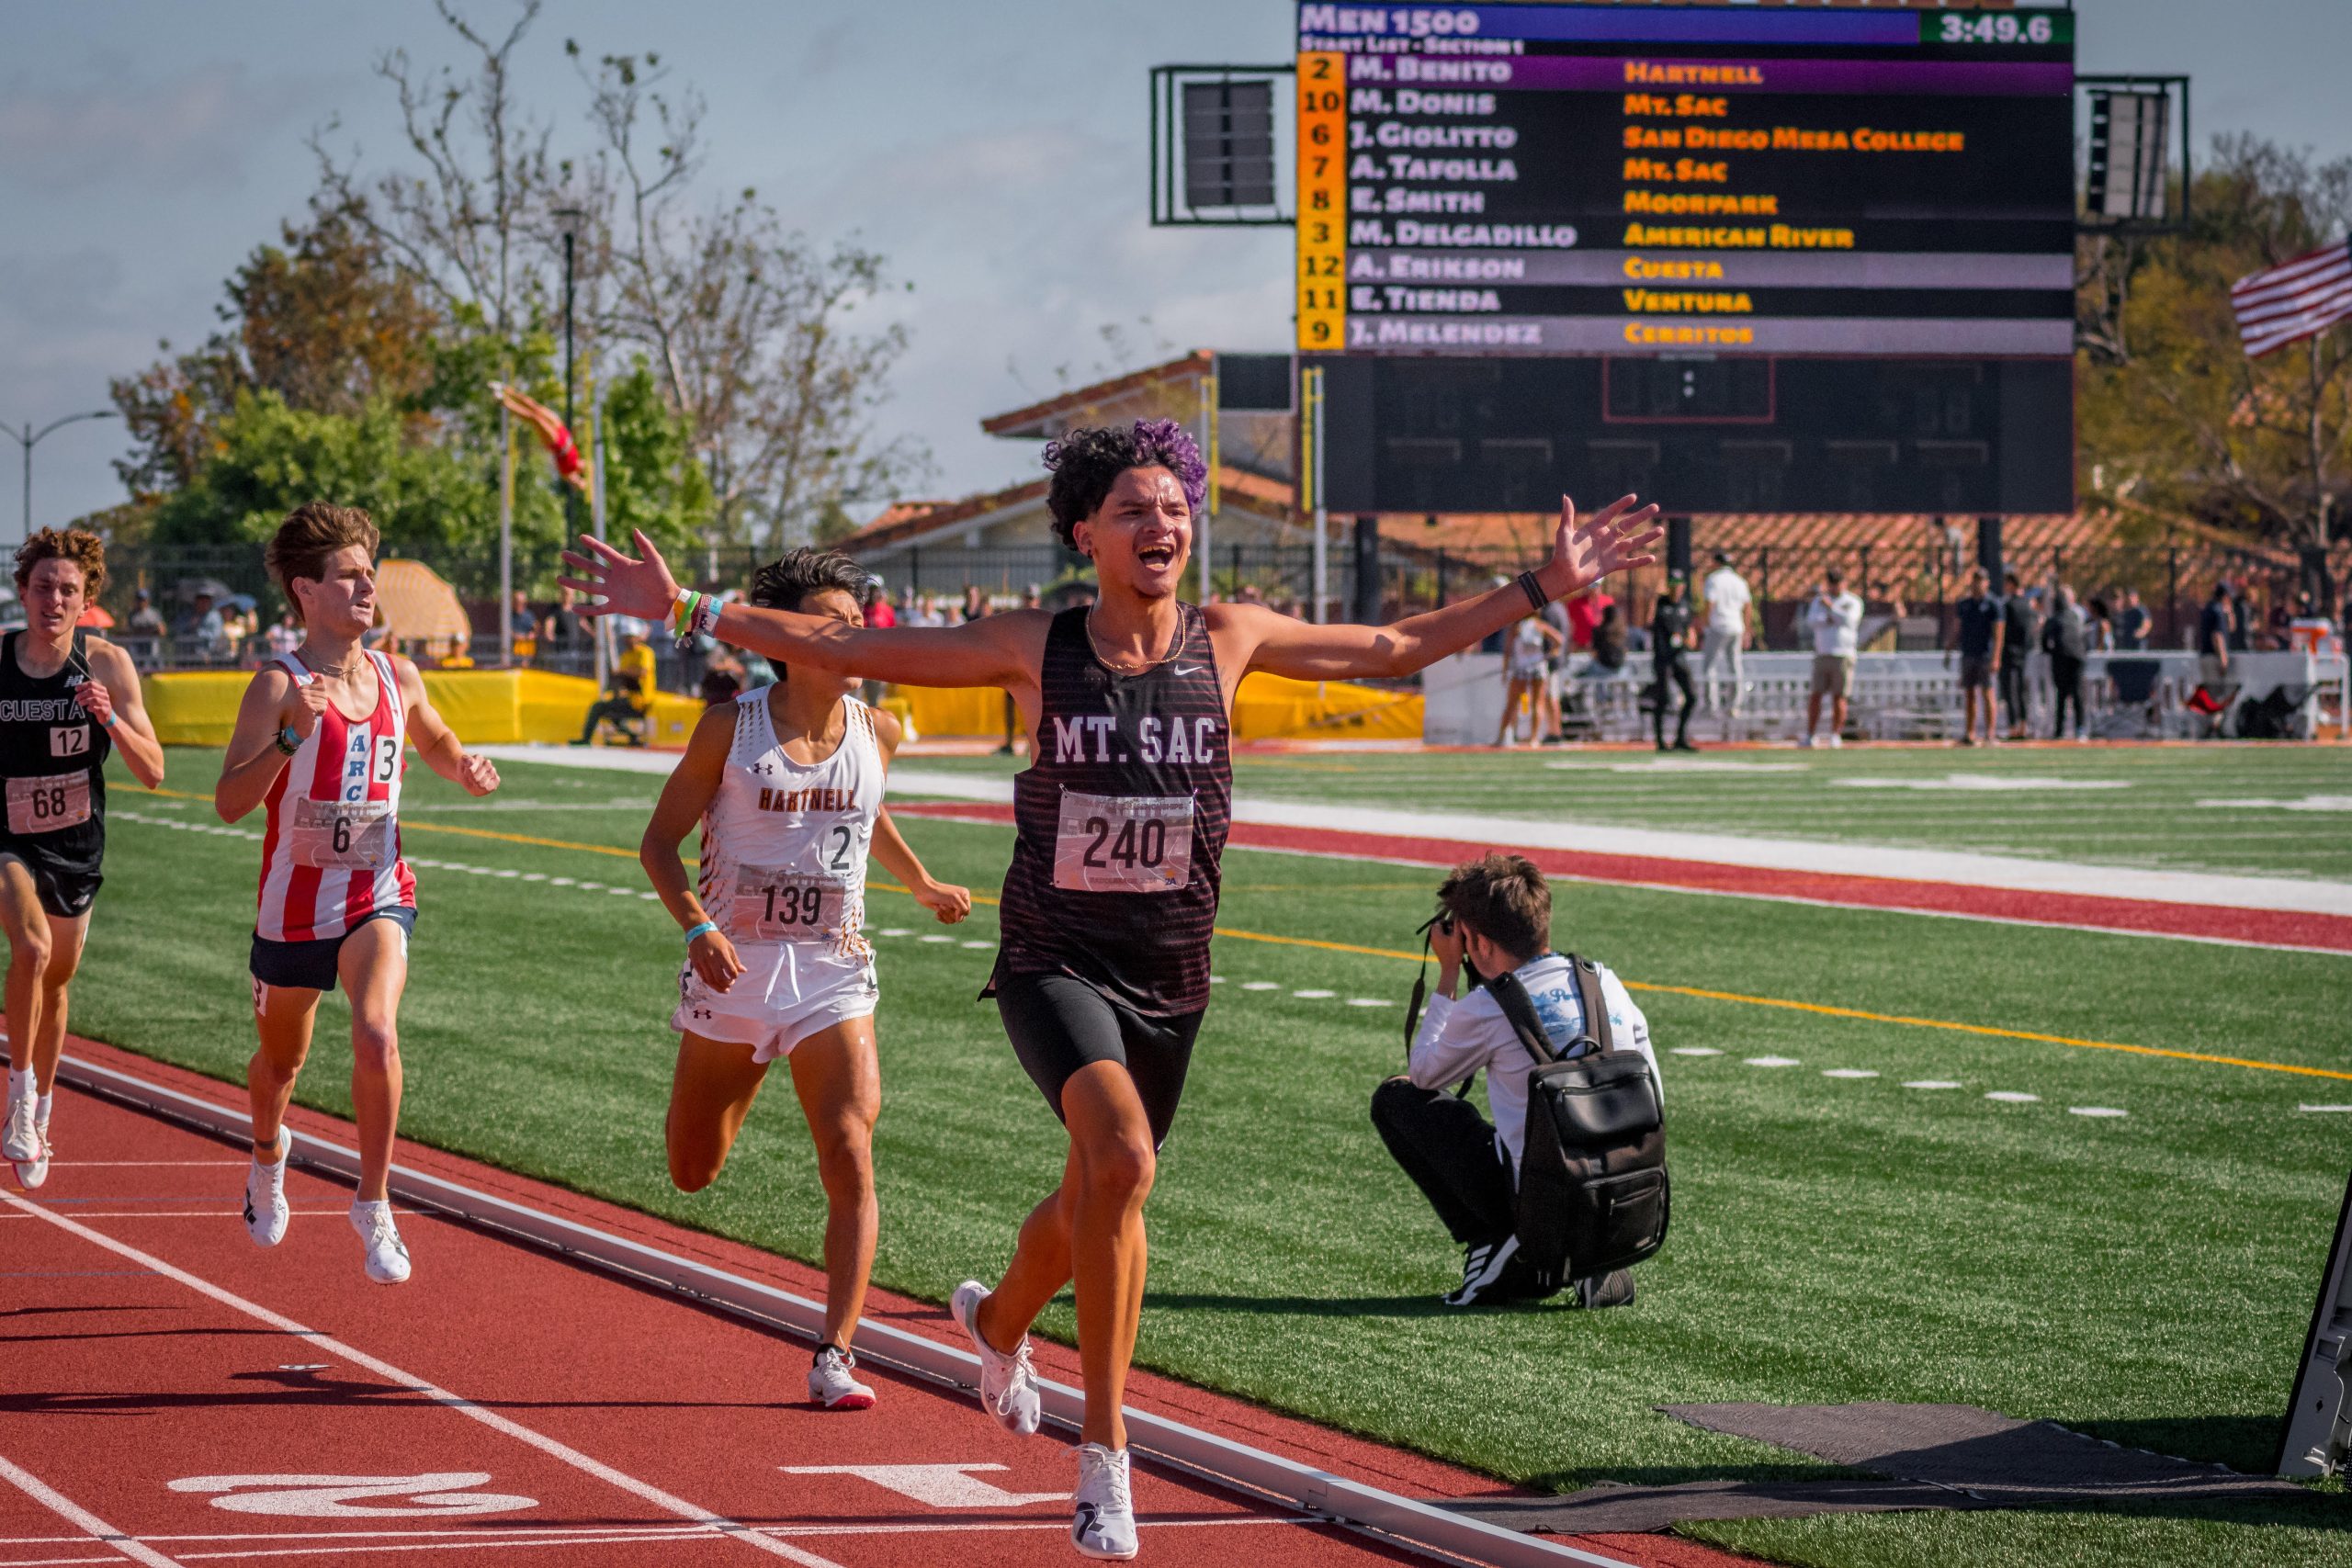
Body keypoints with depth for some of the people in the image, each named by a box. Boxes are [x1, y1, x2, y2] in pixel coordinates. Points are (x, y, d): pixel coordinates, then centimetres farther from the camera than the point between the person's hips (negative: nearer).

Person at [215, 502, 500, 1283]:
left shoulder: (397, 678, 1)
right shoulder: (280, 685, -14)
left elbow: (434, 741, 24)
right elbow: (230, 801, -23)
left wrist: (465, 768, 1)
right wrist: (292, 734, -35)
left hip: (378, 897, 1)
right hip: (294, 903, -1)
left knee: (376, 1033, -25)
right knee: (281, 1058, 18)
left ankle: (374, 1205, -13)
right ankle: (268, 1153, 53)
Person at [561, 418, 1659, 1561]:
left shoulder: (1226, 641, -1)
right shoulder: (1034, 649, -6)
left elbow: (1395, 649, 11)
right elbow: (848, 649, -2)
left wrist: (1541, 590, 8)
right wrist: (687, 610, -6)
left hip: (1169, 981, 4)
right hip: (1054, 963, -4)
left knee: (1096, 1202, 19)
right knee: (1120, 1159, -29)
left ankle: (997, 1320, 56)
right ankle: (1104, 1456, -22)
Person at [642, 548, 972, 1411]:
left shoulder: (876, 733, 1)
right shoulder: (731, 726, -8)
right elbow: (659, 839, -4)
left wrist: (923, 885, 32)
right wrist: (697, 926, -19)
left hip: (832, 971, 1)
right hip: (733, 965, -1)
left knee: (850, 1162, -16)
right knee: (693, 1175, 14)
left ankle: (835, 1354, -13)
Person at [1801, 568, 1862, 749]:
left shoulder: (1853, 603, 5)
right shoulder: (1819, 601, 13)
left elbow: (1848, 620, -13)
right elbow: (1811, 621, -2)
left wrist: (1831, 607, -18)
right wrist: (1830, 620, -14)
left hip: (1843, 655, -2)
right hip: (1821, 655, 2)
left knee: (1839, 697, -4)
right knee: (1815, 696, -1)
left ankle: (1835, 735, 2)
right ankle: (1809, 736, 1)